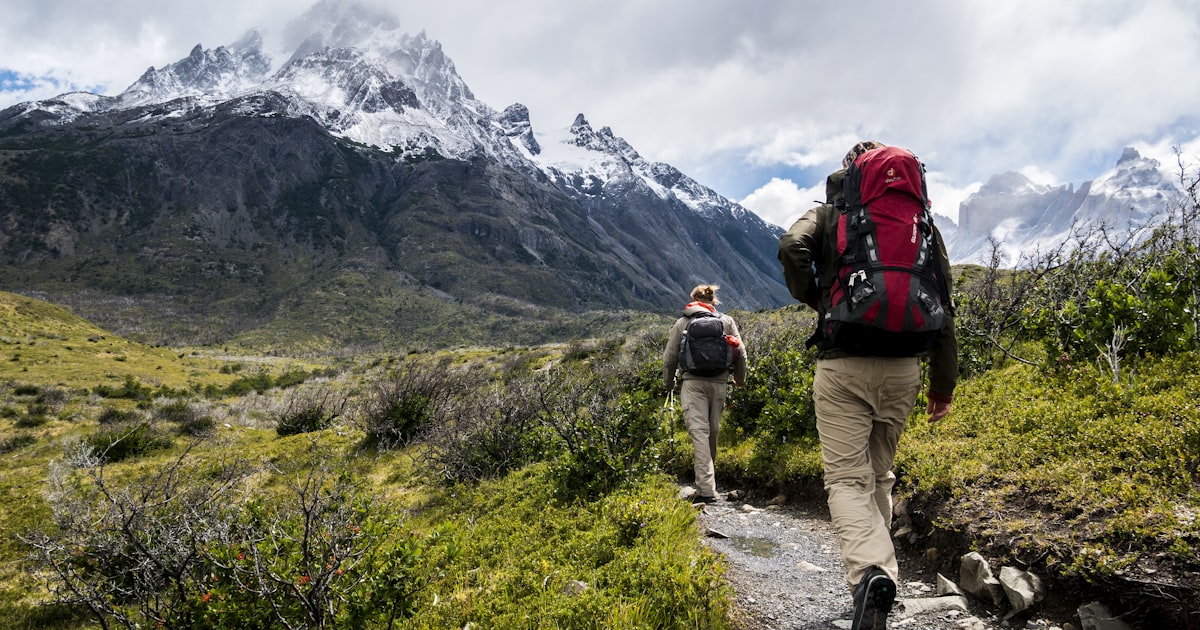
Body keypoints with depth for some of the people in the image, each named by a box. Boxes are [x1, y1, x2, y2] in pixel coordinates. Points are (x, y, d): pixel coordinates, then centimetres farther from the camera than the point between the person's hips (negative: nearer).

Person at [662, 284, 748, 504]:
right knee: (713, 431, 13)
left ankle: (706, 489, -18)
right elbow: (741, 353, 9)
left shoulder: (682, 323, 9)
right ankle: (707, 484, 26)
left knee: (699, 431, -8)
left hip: (692, 382, -2)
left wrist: (669, 382, 25)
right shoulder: (727, 321, 12)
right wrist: (739, 378, 24)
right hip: (719, 383, 2)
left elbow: (669, 357, 10)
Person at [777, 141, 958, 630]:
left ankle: (871, 571, -26)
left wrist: (813, 299, 4)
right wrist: (944, 379, 11)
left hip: (842, 364, -3)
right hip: (902, 367, 3)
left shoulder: (828, 214, 7)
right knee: (879, 474, 18)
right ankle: (874, 570, 24)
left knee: (846, 478, -3)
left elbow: (791, 248, -15)